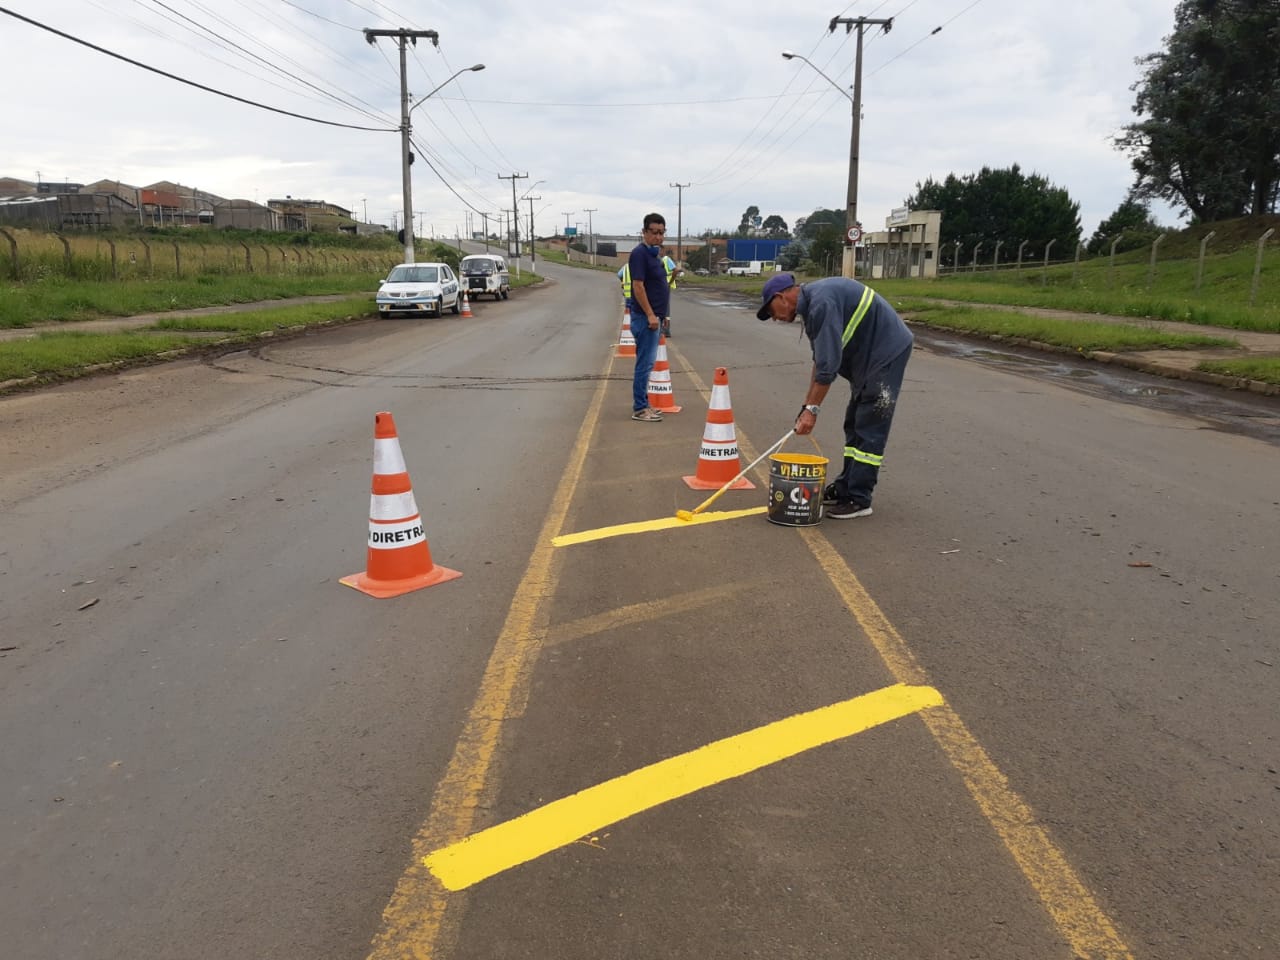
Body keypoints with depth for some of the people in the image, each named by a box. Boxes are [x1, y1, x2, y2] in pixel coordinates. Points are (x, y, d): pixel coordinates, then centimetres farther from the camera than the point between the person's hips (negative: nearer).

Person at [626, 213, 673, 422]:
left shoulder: (655, 254, 15)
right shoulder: (640, 253, -14)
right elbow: (637, 286, -20)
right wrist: (650, 315, -22)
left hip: (654, 316, 10)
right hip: (645, 317, -10)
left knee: (647, 362, 13)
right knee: (645, 363, -7)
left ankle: (643, 404, 19)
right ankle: (639, 409, -2)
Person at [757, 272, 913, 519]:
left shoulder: (822, 303, -24)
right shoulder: (813, 301, 9)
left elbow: (828, 364, -27)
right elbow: (821, 359, 15)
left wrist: (812, 409, -21)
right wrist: (808, 404, 13)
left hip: (887, 351, -10)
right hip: (871, 354, 10)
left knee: (869, 428, -8)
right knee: (855, 424, 14)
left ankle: (859, 500, -4)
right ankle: (846, 488, 23)